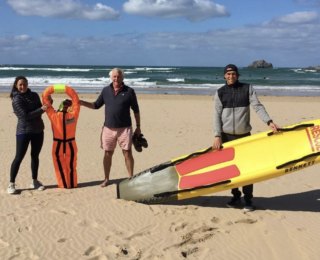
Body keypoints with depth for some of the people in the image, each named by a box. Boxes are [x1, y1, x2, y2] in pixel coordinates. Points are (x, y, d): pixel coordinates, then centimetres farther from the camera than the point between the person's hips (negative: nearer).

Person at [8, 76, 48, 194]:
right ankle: (11, 184, 3)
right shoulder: (16, 100, -9)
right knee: (19, 158, -4)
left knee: (35, 156, 11)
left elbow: (40, 109, 11)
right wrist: (41, 109, -21)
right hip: (23, 132, -5)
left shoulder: (34, 95, 8)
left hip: (38, 130, 5)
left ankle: (35, 181, 22)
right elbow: (25, 116, -18)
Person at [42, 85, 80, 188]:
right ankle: (72, 183, 21)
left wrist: (52, 88, -3)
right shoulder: (73, 115, -13)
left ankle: (64, 184, 15)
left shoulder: (54, 115, -15)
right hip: (70, 144, 1)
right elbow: (76, 100, -3)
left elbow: (45, 97, -10)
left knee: (60, 166, 12)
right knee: (71, 165, 15)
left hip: (58, 145, -1)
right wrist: (67, 89, -2)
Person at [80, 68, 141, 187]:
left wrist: (138, 127, 2)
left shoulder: (129, 91, -3)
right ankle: (106, 179, 20)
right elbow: (96, 105, 13)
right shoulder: (106, 90, 6)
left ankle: (131, 178, 9)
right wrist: (81, 102, 1)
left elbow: (136, 110, 3)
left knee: (127, 153, -2)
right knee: (108, 154, 9)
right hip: (108, 128, 3)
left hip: (124, 128, -3)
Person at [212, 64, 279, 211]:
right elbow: (217, 115, 1)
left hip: (244, 135, -1)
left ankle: (248, 200, 8)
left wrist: (269, 121, -19)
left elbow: (257, 106, -4)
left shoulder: (247, 89, 5)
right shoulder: (220, 93, 5)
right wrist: (217, 136, -7)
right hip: (226, 136, 1)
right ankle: (236, 197, 19)